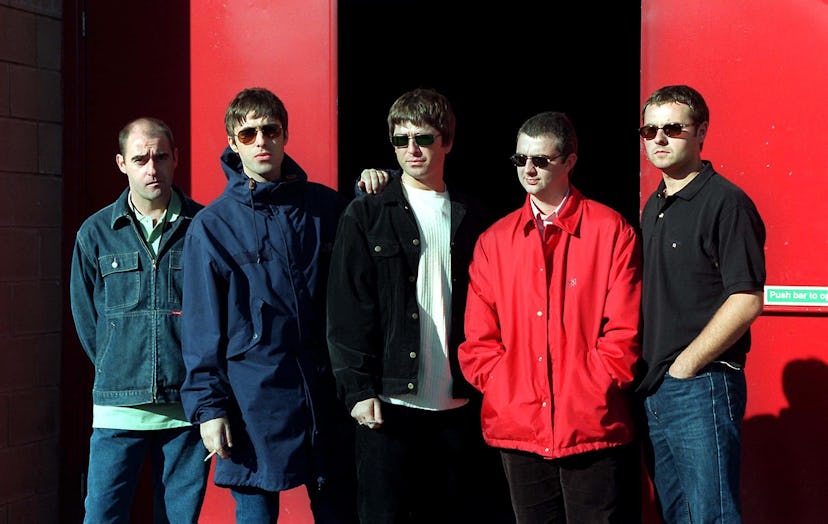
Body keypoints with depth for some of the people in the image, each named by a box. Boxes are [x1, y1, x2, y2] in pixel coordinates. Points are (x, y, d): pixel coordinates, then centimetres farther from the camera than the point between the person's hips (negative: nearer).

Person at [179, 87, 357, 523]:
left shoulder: (326, 206, 7)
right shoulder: (212, 226, 0)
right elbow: (202, 329, 0)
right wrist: (208, 406, -5)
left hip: (325, 393, 3)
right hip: (253, 400, -2)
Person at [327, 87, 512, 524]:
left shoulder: (470, 217, 12)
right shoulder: (367, 216, 3)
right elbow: (347, 311, -2)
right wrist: (357, 388, -10)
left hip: (459, 405, 3)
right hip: (390, 402, -3)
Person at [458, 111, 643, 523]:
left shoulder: (611, 231, 0)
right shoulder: (494, 241, 10)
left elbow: (624, 332, -4)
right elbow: (477, 341, 8)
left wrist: (585, 396, -10)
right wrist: (509, 396, -5)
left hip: (594, 430, -3)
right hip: (519, 433, 3)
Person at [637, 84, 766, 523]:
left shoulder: (726, 202, -10)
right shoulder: (652, 208, 15)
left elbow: (747, 301, -17)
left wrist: (684, 366, -15)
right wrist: (647, 372, 10)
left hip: (701, 387, -8)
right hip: (653, 389, 8)